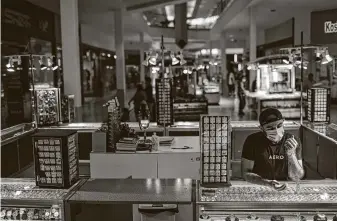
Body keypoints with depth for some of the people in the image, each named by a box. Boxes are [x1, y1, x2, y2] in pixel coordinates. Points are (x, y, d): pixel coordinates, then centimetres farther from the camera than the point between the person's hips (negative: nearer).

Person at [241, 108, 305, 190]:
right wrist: (268, 183, -23)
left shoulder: (294, 141, -5)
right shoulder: (253, 141, -9)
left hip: (285, 188, 1)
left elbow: (296, 177, -5)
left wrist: (291, 154, -21)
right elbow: (246, 173, -8)